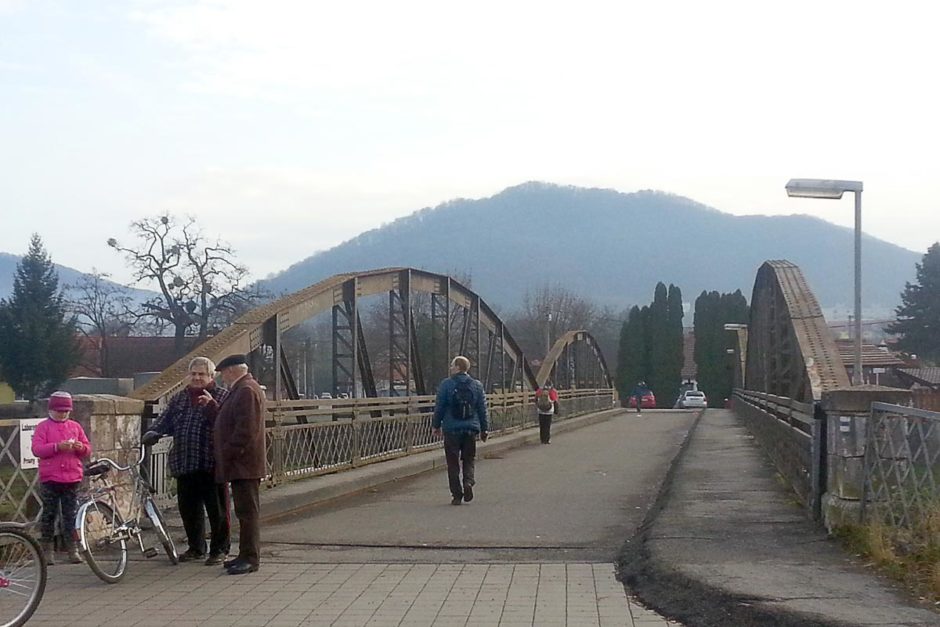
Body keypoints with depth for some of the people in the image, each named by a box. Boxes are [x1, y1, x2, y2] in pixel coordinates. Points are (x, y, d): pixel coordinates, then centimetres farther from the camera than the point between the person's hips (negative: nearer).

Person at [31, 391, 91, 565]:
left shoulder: (75, 426, 14)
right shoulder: (43, 427, 5)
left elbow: (87, 450, 14)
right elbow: (36, 449, -7)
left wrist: (81, 447, -9)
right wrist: (57, 446, -20)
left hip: (72, 478, 2)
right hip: (50, 479, -2)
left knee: (71, 515, 2)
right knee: (49, 514, 2)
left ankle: (73, 550, 6)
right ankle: (47, 550, 8)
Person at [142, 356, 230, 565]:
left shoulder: (223, 397, 1)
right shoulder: (179, 398, 18)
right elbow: (166, 420, 14)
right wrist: (154, 433, -4)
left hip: (211, 464, -5)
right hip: (184, 464, 6)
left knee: (217, 509, -1)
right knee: (188, 508, 12)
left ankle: (219, 549, 10)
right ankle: (196, 548, 26)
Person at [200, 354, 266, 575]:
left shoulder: (247, 391, -16)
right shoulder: (240, 390, 19)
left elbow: (245, 429, -22)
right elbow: (228, 421, 22)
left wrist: (228, 454, -19)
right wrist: (211, 405, 21)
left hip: (244, 464, -11)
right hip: (240, 464, 11)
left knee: (248, 511, -7)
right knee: (246, 511, 13)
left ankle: (250, 558, -4)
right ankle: (246, 556, 19)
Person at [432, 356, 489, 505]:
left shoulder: (446, 385, -5)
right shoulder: (477, 385, 5)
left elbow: (439, 407, -2)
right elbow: (482, 409, 8)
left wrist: (436, 425, 9)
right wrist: (484, 429, 15)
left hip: (451, 430, -2)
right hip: (471, 429, 3)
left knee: (453, 462, 5)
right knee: (469, 460, 15)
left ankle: (457, 495, 3)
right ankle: (468, 482, -11)